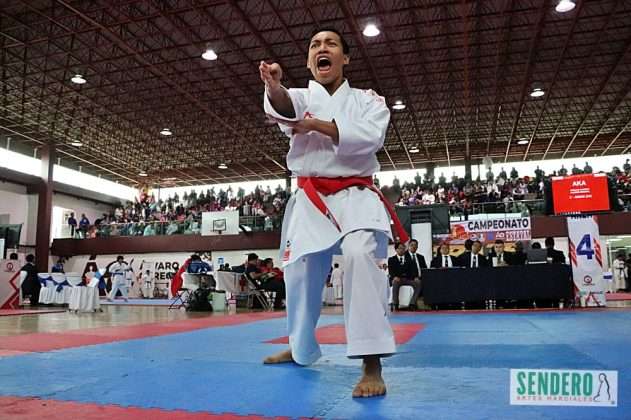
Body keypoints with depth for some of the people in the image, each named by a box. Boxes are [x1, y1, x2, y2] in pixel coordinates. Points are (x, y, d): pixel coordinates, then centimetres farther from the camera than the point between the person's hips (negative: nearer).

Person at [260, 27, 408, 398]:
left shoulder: (369, 100, 9)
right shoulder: (302, 98, 10)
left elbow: (369, 137, -13)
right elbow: (285, 106, -17)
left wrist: (317, 125, -18)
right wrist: (274, 87, -41)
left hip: (355, 195, -3)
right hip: (310, 199, 3)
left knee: (360, 253, -31)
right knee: (301, 274, 8)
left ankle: (372, 365, -28)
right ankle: (301, 349, 35)